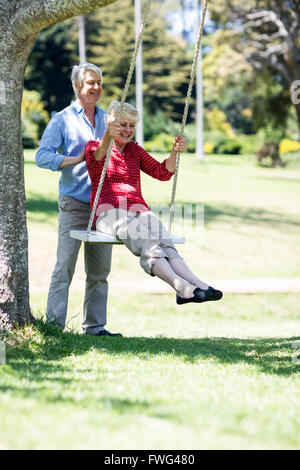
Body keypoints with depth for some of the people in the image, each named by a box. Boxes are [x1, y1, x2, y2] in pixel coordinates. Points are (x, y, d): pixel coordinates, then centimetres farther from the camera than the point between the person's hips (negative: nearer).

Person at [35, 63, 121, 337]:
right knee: (65, 266, -9)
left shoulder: (108, 119, 16)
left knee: (100, 269, 6)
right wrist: (76, 160, -18)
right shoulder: (62, 120, 1)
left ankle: (95, 326, 12)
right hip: (74, 204, -5)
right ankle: (54, 325, -8)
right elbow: (43, 156, -8)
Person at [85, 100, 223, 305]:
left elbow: (162, 173, 17)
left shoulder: (135, 150, 27)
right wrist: (107, 139, -32)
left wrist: (175, 152, -2)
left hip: (139, 211, 4)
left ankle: (197, 284, -55)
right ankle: (182, 287, -59)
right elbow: (95, 163, -13)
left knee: (165, 242, -31)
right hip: (110, 212, -4)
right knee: (147, 243, -36)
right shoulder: (94, 146, 12)